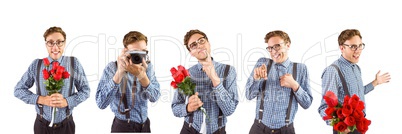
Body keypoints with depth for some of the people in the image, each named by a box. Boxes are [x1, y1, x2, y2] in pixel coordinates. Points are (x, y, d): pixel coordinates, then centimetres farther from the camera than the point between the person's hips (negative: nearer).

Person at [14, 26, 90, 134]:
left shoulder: (73, 63, -6)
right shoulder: (36, 65, -4)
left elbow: (85, 91, -1)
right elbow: (19, 90, 1)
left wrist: (66, 101, -18)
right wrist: (41, 100, -15)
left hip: (66, 125, 0)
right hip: (42, 125, 0)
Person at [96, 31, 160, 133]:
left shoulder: (148, 66, -1)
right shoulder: (112, 68, -13)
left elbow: (154, 97, -12)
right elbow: (101, 104, -25)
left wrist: (142, 75, -28)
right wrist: (119, 73, -32)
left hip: (145, 125, 4)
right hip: (123, 126, -4)